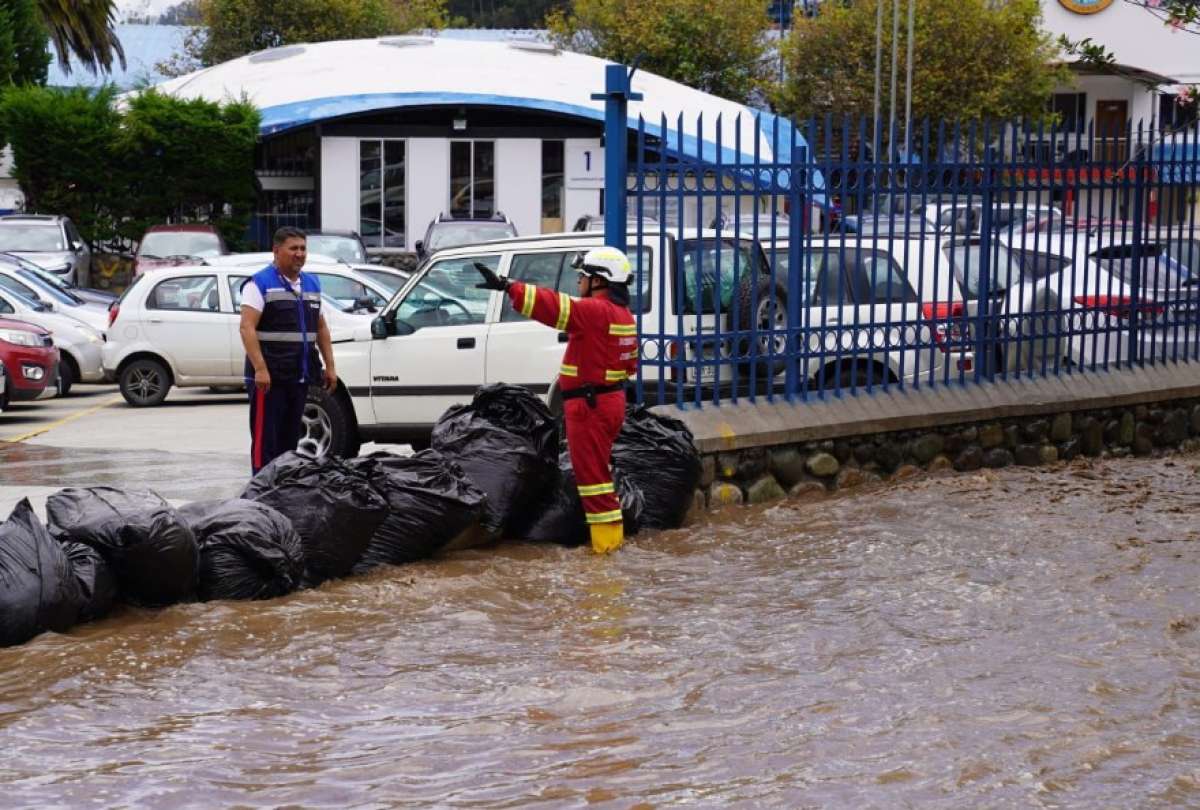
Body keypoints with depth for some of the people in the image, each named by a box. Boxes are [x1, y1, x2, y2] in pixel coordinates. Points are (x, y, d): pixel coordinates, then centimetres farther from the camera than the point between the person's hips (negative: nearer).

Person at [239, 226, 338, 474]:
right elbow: (247, 328, -16)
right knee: (266, 441, -8)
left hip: (300, 377, 7)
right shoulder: (260, 284, -7)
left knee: (290, 440, 12)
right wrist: (260, 369, -25)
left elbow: (321, 328, 23)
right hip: (269, 378, -7)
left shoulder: (312, 284, 17)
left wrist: (329, 366, 15)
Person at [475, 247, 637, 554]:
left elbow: (555, 307, -30)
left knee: (592, 472, -4)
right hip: (610, 399, 10)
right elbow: (630, 364, 20)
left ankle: (606, 540, -2)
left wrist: (508, 286, -33)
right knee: (597, 468, 21)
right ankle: (611, 531, 29)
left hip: (589, 405, -10)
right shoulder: (623, 315, 12)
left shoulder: (595, 312, -19)